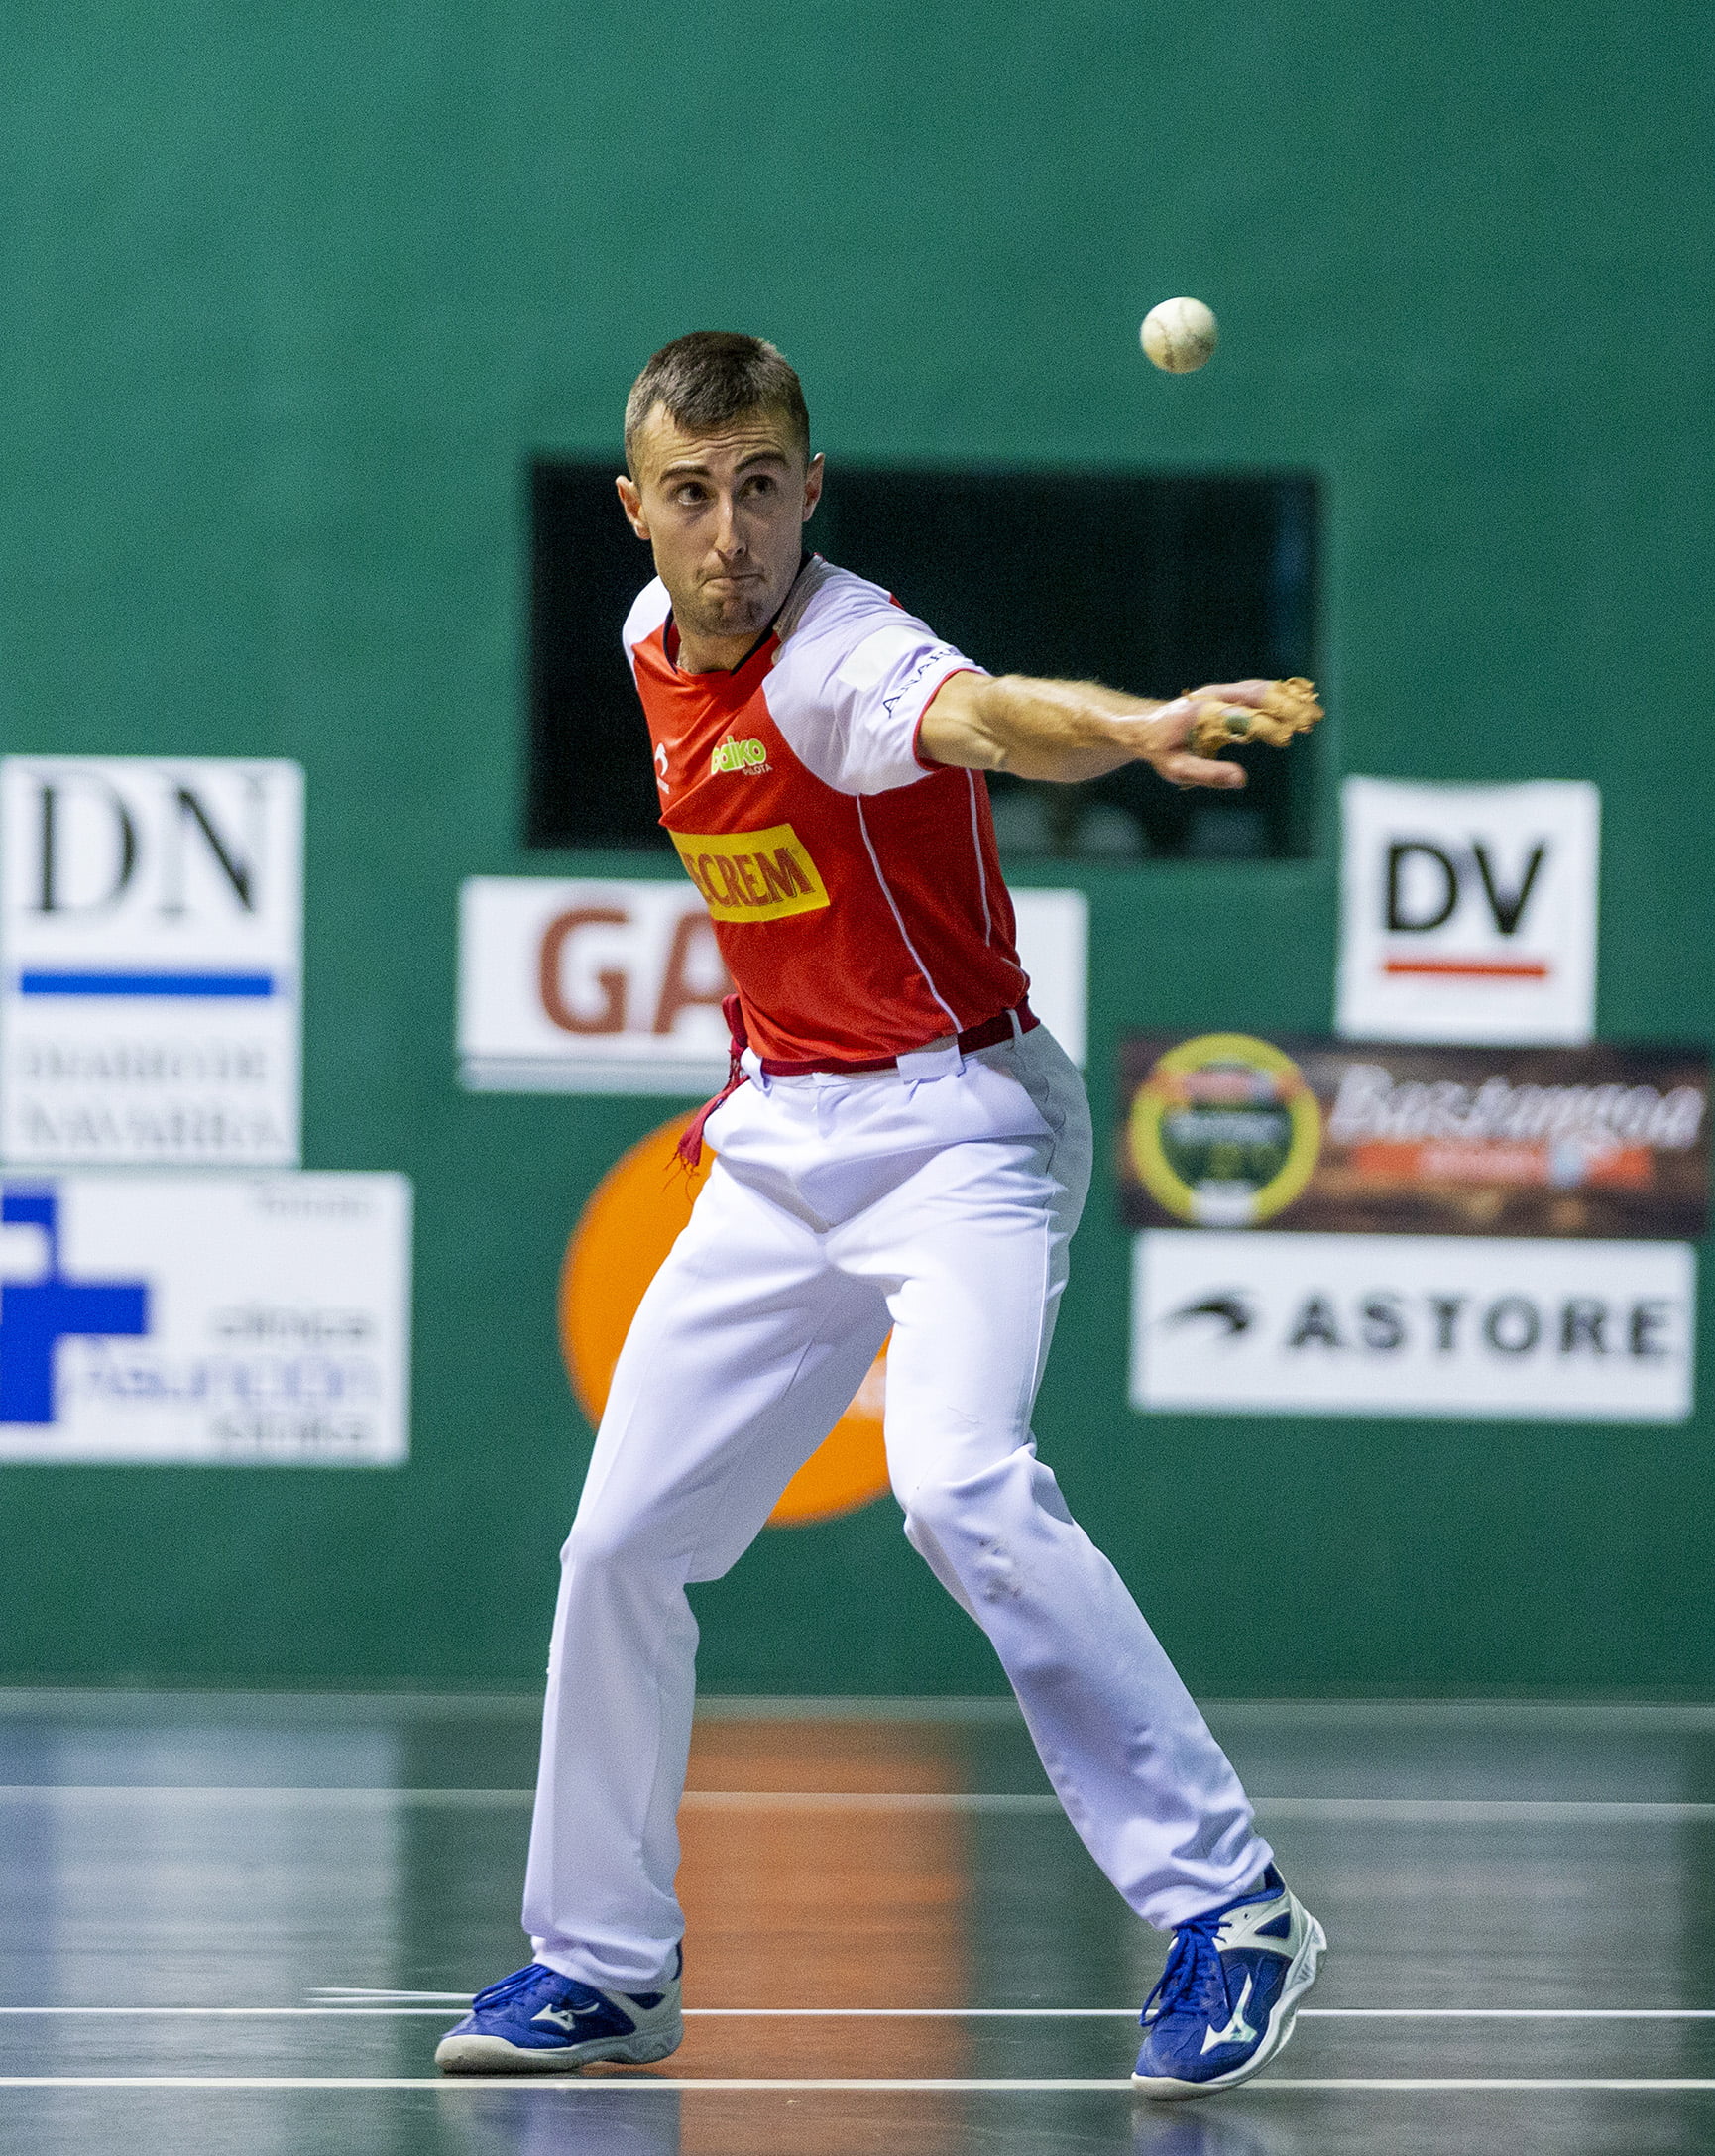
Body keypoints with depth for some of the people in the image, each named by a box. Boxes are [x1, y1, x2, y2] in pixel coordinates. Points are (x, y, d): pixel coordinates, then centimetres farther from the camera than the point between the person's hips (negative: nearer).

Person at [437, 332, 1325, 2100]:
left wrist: (1136, 730, -67)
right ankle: (601, 1966, 25)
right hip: (777, 1143, 8)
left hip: (955, 1124, -8)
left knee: (962, 1491, -30)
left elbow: (981, 716, -46)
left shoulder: (846, 660, -22)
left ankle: (1224, 1908, -26)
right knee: (621, 1544, 8)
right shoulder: (658, 642, 3)